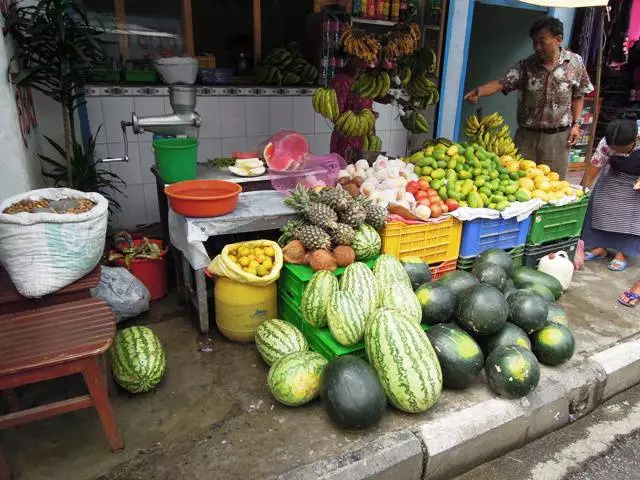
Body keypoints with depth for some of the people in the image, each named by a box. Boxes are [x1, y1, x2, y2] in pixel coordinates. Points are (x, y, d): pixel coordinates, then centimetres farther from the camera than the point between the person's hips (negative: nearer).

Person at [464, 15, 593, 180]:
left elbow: (578, 96, 8)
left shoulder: (575, 63, -1)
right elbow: (501, 83, -14)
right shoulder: (525, 66, -2)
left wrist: (576, 124, 0)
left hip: (558, 136, 0)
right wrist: (478, 91, -33)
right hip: (527, 135, 0)